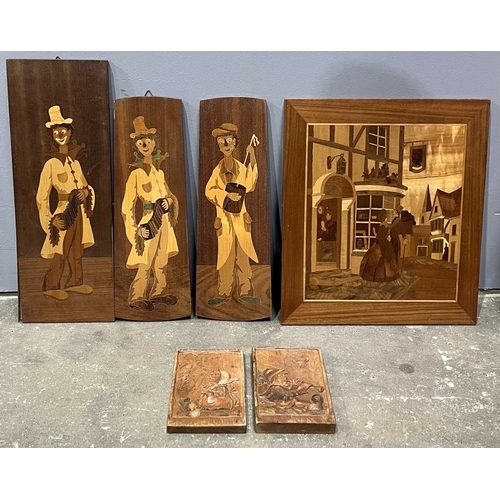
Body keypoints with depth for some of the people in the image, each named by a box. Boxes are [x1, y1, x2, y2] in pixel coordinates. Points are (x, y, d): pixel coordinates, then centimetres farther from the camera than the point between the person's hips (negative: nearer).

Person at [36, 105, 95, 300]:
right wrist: (51, 219, -18)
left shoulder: (75, 161, 8)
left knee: (77, 251, 15)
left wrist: (86, 192, -4)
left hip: (80, 212, 6)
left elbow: (84, 184, 20)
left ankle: (75, 281, 28)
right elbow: (42, 196, -12)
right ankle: (51, 286, 13)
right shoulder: (51, 164, -11)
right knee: (59, 253, 0)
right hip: (65, 213, -6)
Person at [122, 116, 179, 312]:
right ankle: (137, 297, 9)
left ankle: (158, 292, 27)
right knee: (145, 263, -3)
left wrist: (169, 202, -3)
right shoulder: (136, 174, -9)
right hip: (149, 221, -6)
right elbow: (128, 205, -12)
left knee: (162, 261, 13)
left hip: (164, 221, 6)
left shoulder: (159, 172, 10)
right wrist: (137, 229, -18)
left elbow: (168, 194, 21)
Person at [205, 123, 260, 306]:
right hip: (225, 216, -2)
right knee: (226, 255, 0)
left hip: (240, 216, 2)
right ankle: (224, 293, 8)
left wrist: (252, 159, -2)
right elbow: (209, 191, -4)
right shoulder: (218, 169, 1)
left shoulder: (240, 166, 7)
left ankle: (245, 291, 12)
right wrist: (227, 195, -18)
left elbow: (249, 185, -3)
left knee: (243, 255, 5)